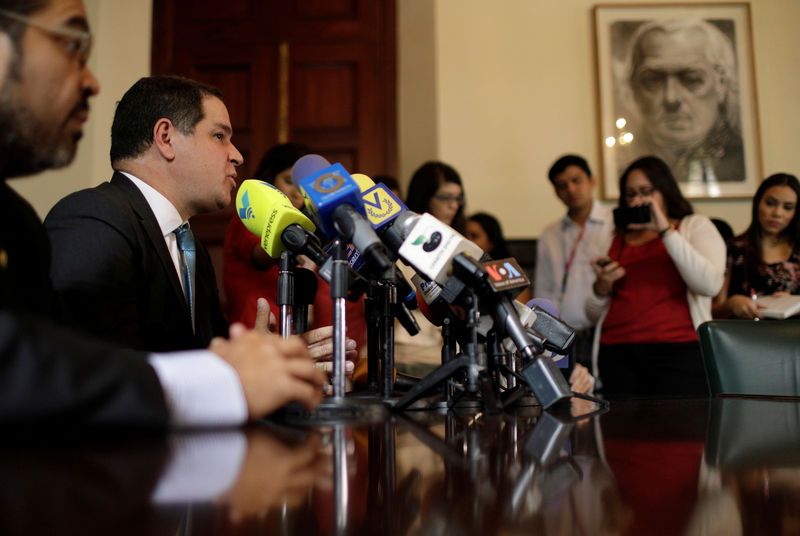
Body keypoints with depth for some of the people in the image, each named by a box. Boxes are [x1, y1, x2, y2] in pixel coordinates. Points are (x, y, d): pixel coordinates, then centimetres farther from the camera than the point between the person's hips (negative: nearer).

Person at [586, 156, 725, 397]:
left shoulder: (695, 226, 13)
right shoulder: (617, 239, 21)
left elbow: (710, 285, -9)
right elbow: (594, 314, 19)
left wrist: (665, 230, -8)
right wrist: (602, 286, -3)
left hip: (677, 350, -2)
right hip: (616, 353, 3)